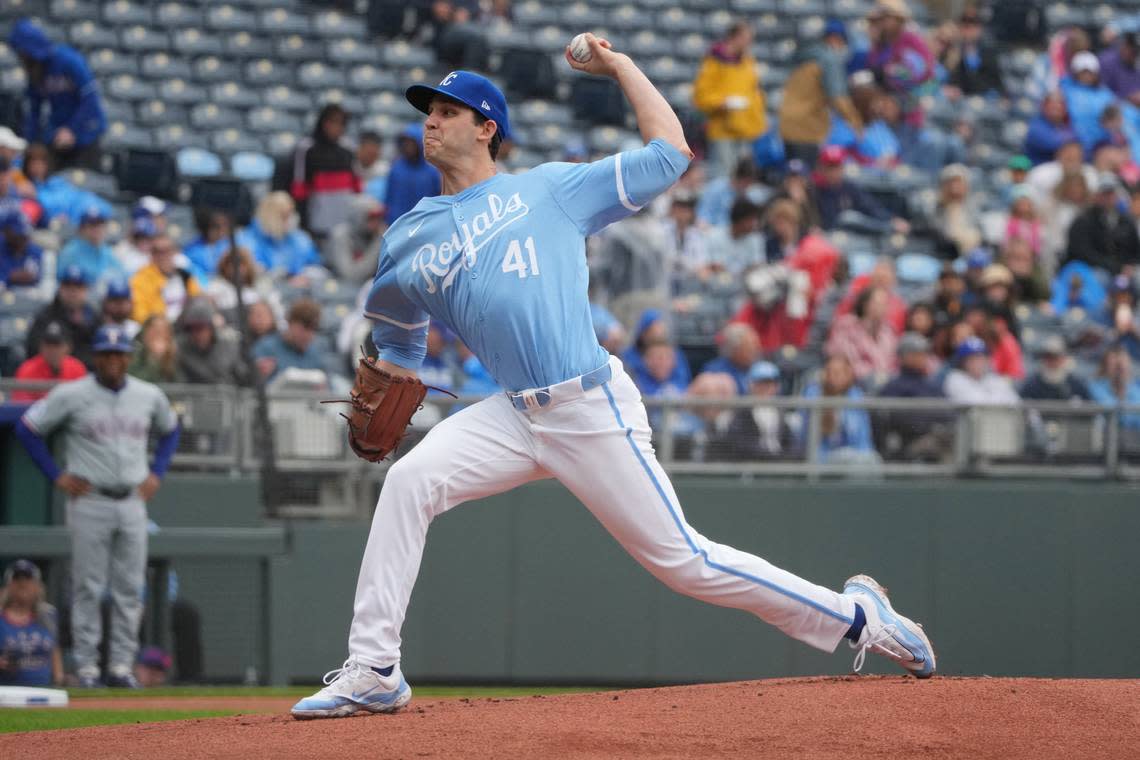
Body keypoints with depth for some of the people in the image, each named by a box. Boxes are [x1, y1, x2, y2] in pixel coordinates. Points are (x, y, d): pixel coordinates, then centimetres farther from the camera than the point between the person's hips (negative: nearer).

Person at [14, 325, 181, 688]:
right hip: (90, 503, -4)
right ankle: (86, 665, 2)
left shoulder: (150, 396, 6)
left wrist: (156, 473, 11)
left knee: (130, 588, 3)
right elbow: (27, 428, 0)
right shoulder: (71, 396, -6)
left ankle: (121, 664, 8)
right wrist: (57, 476, -3)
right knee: (88, 587, -3)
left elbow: (170, 430, 25)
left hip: (132, 503, 4)